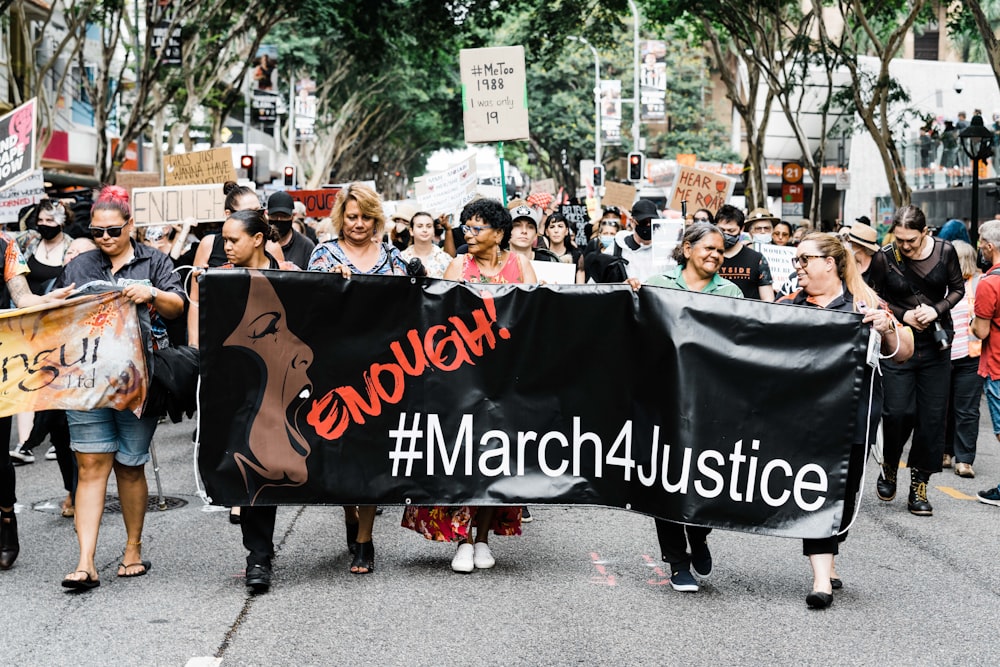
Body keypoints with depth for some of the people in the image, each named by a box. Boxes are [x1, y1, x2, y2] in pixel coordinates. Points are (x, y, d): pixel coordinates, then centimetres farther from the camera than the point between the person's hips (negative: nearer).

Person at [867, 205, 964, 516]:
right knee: (897, 411, -9)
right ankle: (889, 466, 20)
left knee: (932, 415, 1)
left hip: (936, 344, 2)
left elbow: (958, 288, 6)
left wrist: (937, 310, -11)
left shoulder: (944, 251, -5)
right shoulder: (884, 258, -9)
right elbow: (877, 299, 3)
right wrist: (903, 315, -13)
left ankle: (919, 485, 11)